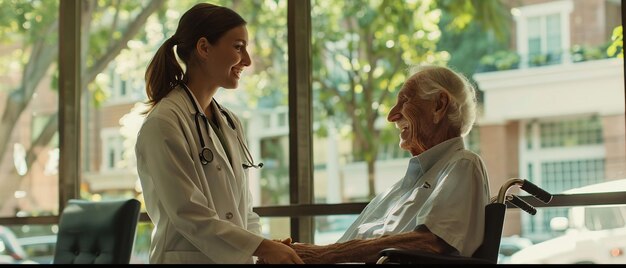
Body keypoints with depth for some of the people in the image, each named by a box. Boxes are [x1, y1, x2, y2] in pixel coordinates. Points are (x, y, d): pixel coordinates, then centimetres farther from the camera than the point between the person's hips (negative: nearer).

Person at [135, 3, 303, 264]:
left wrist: (268, 250, -5)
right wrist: (264, 247, -21)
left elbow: (243, 209, 12)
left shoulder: (230, 123, 10)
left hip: (236, 257, 7)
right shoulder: (163, 123, -12)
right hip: (188, 257, -7)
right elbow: (188, 214, -17)